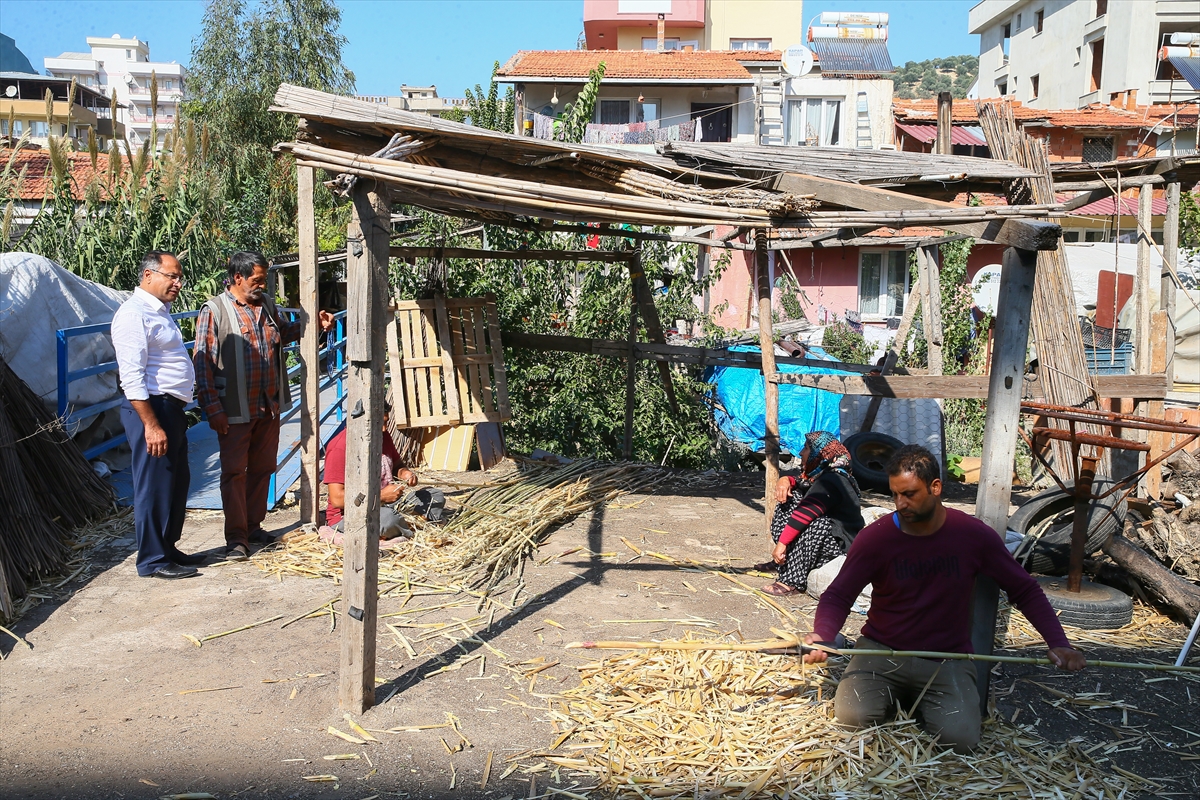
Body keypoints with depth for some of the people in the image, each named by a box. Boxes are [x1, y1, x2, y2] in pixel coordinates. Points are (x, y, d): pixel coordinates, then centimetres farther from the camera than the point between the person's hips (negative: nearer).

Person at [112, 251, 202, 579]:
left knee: (177, 483, 16)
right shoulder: (134, 313, -15)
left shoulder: (160, 310, 16)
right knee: (154, 485, -2)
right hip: (150, 408, -10)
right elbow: (132, 377, -21)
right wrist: (151, 425, -24)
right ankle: (153, 560, 8)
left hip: (172, 407, 10)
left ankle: (168, 549, 28)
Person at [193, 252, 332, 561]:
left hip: (269, 407, 6)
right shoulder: (214, 312, -10)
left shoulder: (267, 306, 9)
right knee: (235, 472, 0)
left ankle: (253, 526, 28)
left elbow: (285, 330, 30)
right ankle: (236, 537, 7)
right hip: (235, 411, -6)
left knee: (262, 469, 14)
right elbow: (202, 364, -11)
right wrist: (213, 409, -15)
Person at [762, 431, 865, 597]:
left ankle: (793, 581, -33)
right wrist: (785, 480, -5)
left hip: (842, 543, -10)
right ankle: (784, 561, -2)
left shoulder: (831, 481, -24)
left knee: (817, 524, -39)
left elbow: (805, 513, -34)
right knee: (789, 497, 1)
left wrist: (781, 543, -37)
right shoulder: (820, 475, 7)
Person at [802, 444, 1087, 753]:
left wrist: (1058, 643, -9)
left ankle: (921, 702, 13)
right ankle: (894, 695, 12)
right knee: (852, 716, -23)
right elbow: (838, 596, -9)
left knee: (960, 738, -22)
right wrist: (821, 636, -29)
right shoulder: (875, 537, -11)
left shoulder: (974, 536, -8)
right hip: (882, 652, 0)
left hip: (947, 660, 0)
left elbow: (1024, 590, 3)